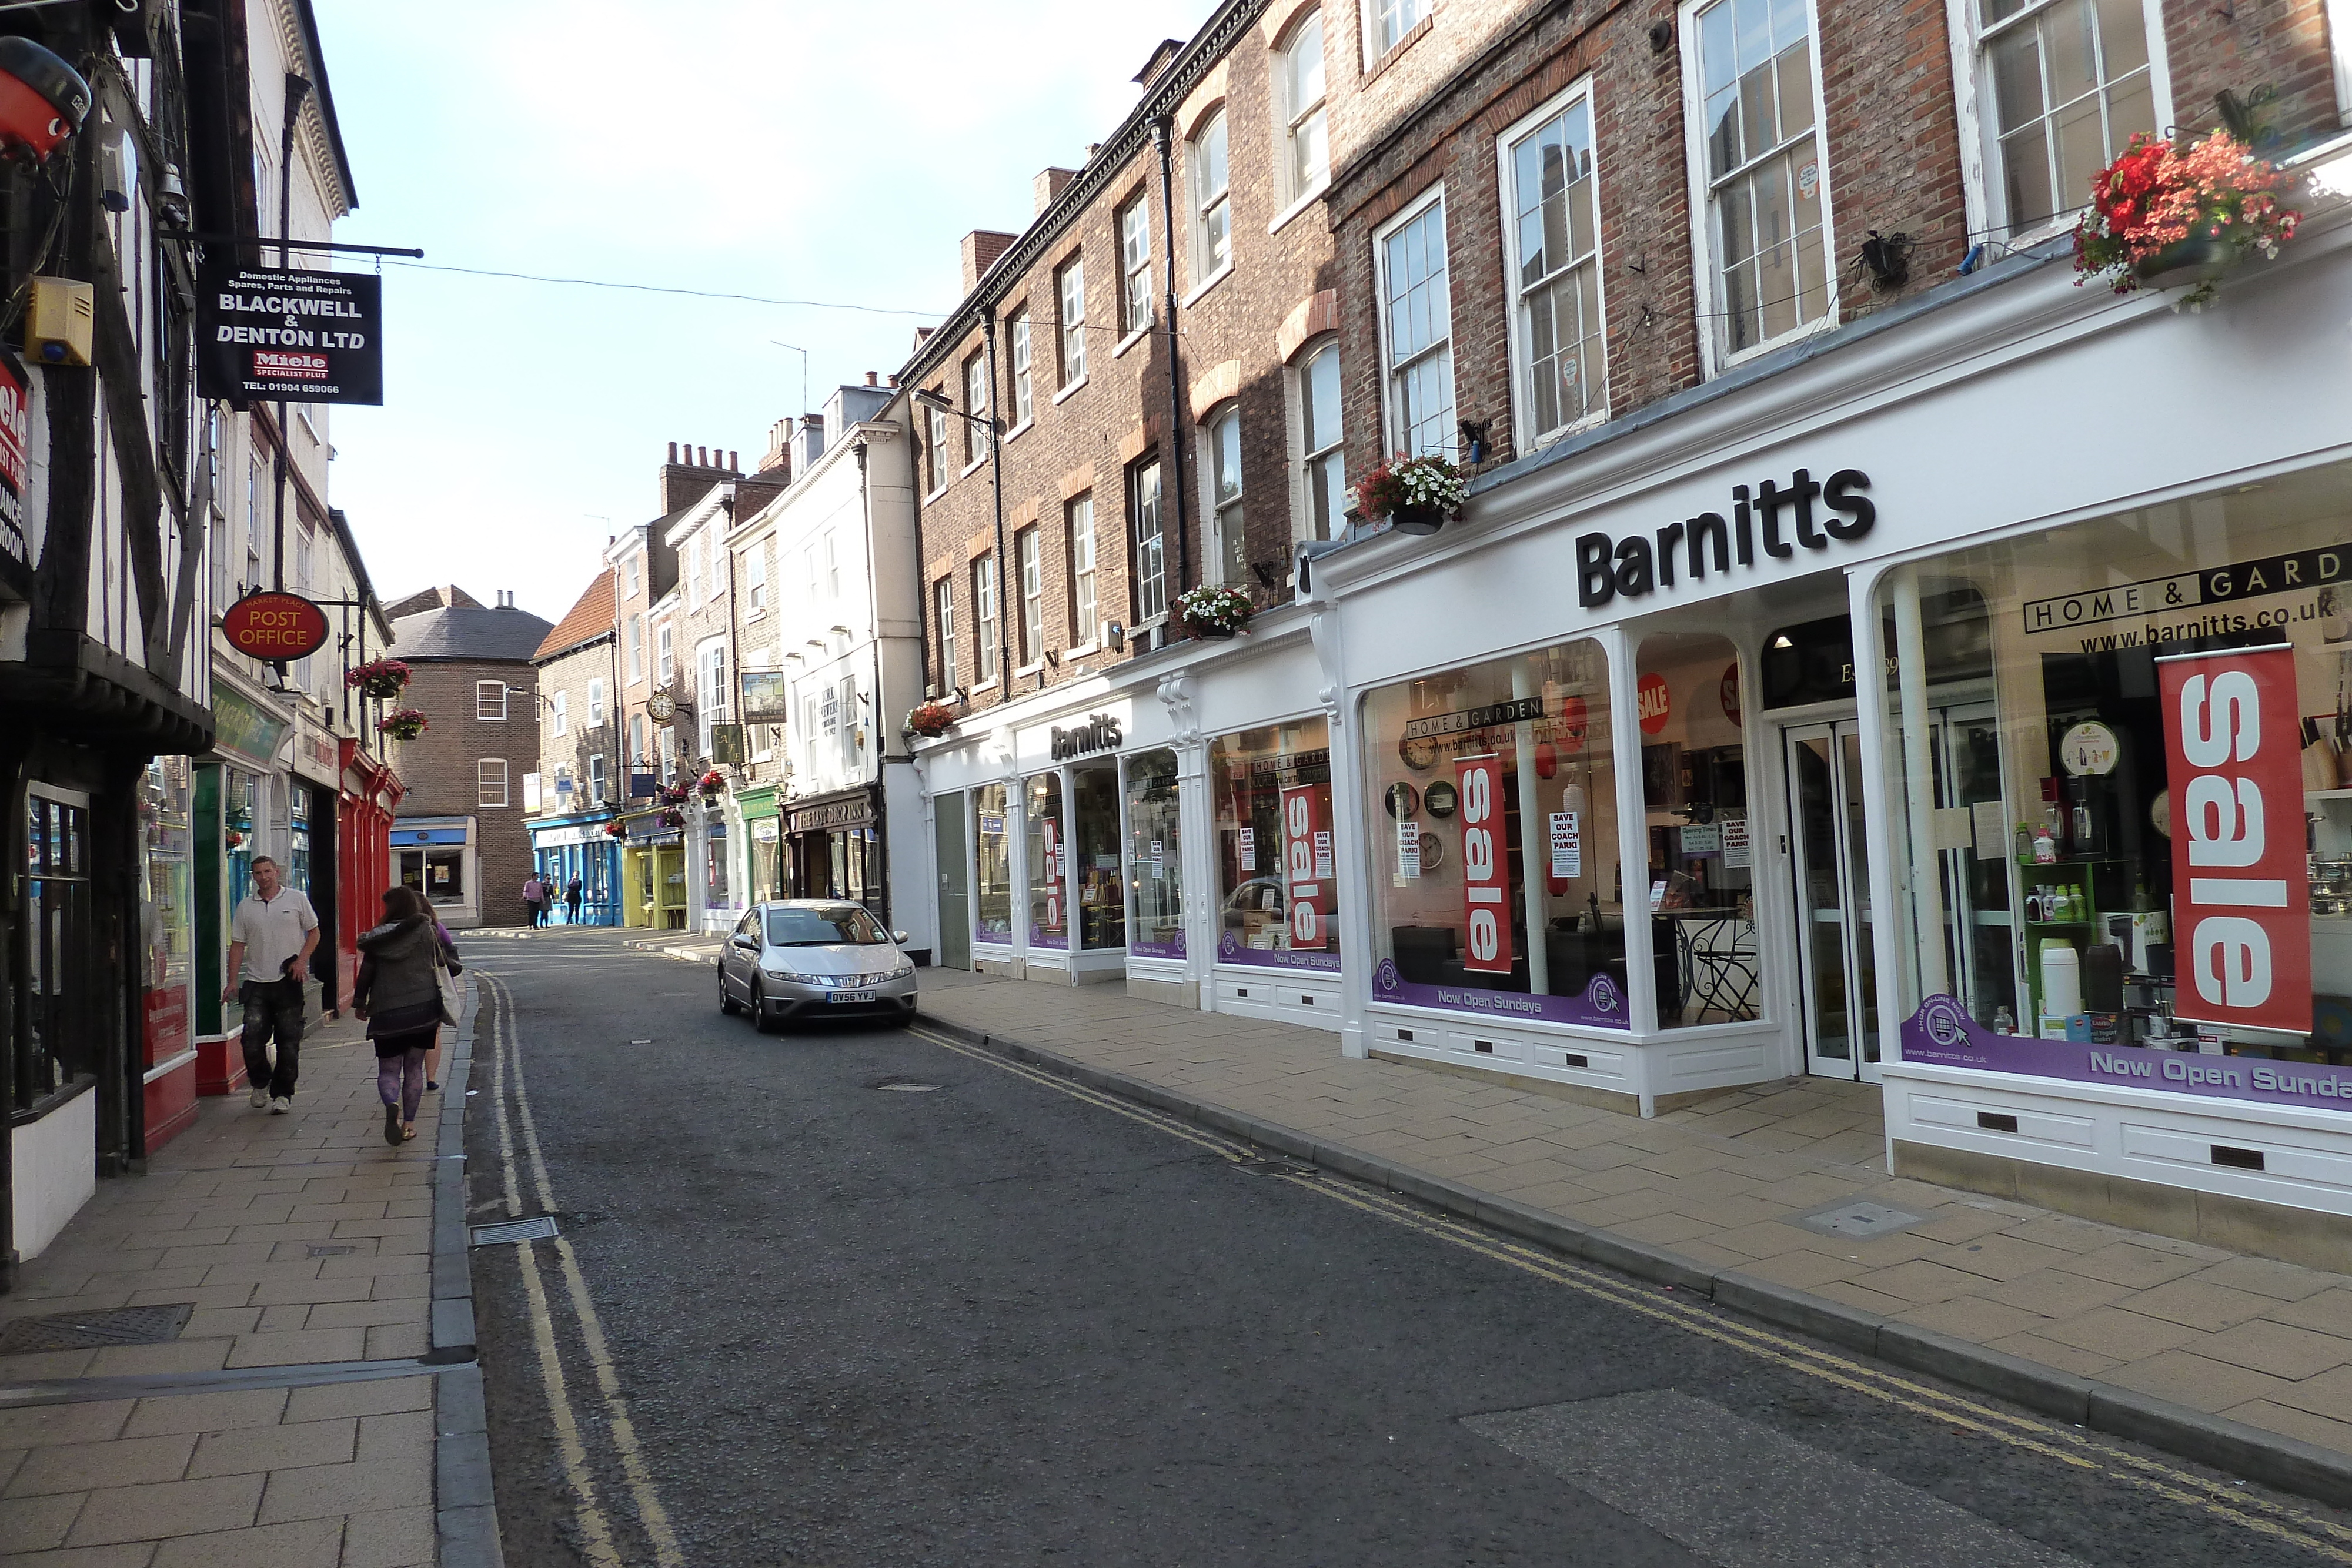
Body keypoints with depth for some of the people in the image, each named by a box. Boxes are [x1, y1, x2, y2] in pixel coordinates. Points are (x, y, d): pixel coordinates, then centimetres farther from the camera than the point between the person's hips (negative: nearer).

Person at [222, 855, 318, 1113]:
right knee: (252, 1038, -6)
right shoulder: (245, 907, 9)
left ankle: (282, 1094, 8)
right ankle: (261, 1083, 19)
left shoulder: (296, 900, 4)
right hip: (256, 982, 2)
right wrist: (233, 981, 1)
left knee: (288, 1041, 0)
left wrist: (301, 960, -7)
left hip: (289, 981, -1)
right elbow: (238, 945, 9)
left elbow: (314, 932, 9)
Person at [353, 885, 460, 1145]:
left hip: (386, 1012, -1)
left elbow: (366, 972, 3)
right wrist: (456, 966, 27)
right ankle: (409, 1122, 10)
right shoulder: (427, 931, -1)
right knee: (414, 1068, 12)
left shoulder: (378, 937, 0)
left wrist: (359, 1004, 16)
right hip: (423, 1009, 1)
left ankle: (392, 1104, -23)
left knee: (388, 1070, 7)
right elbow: (449, 964, 3)